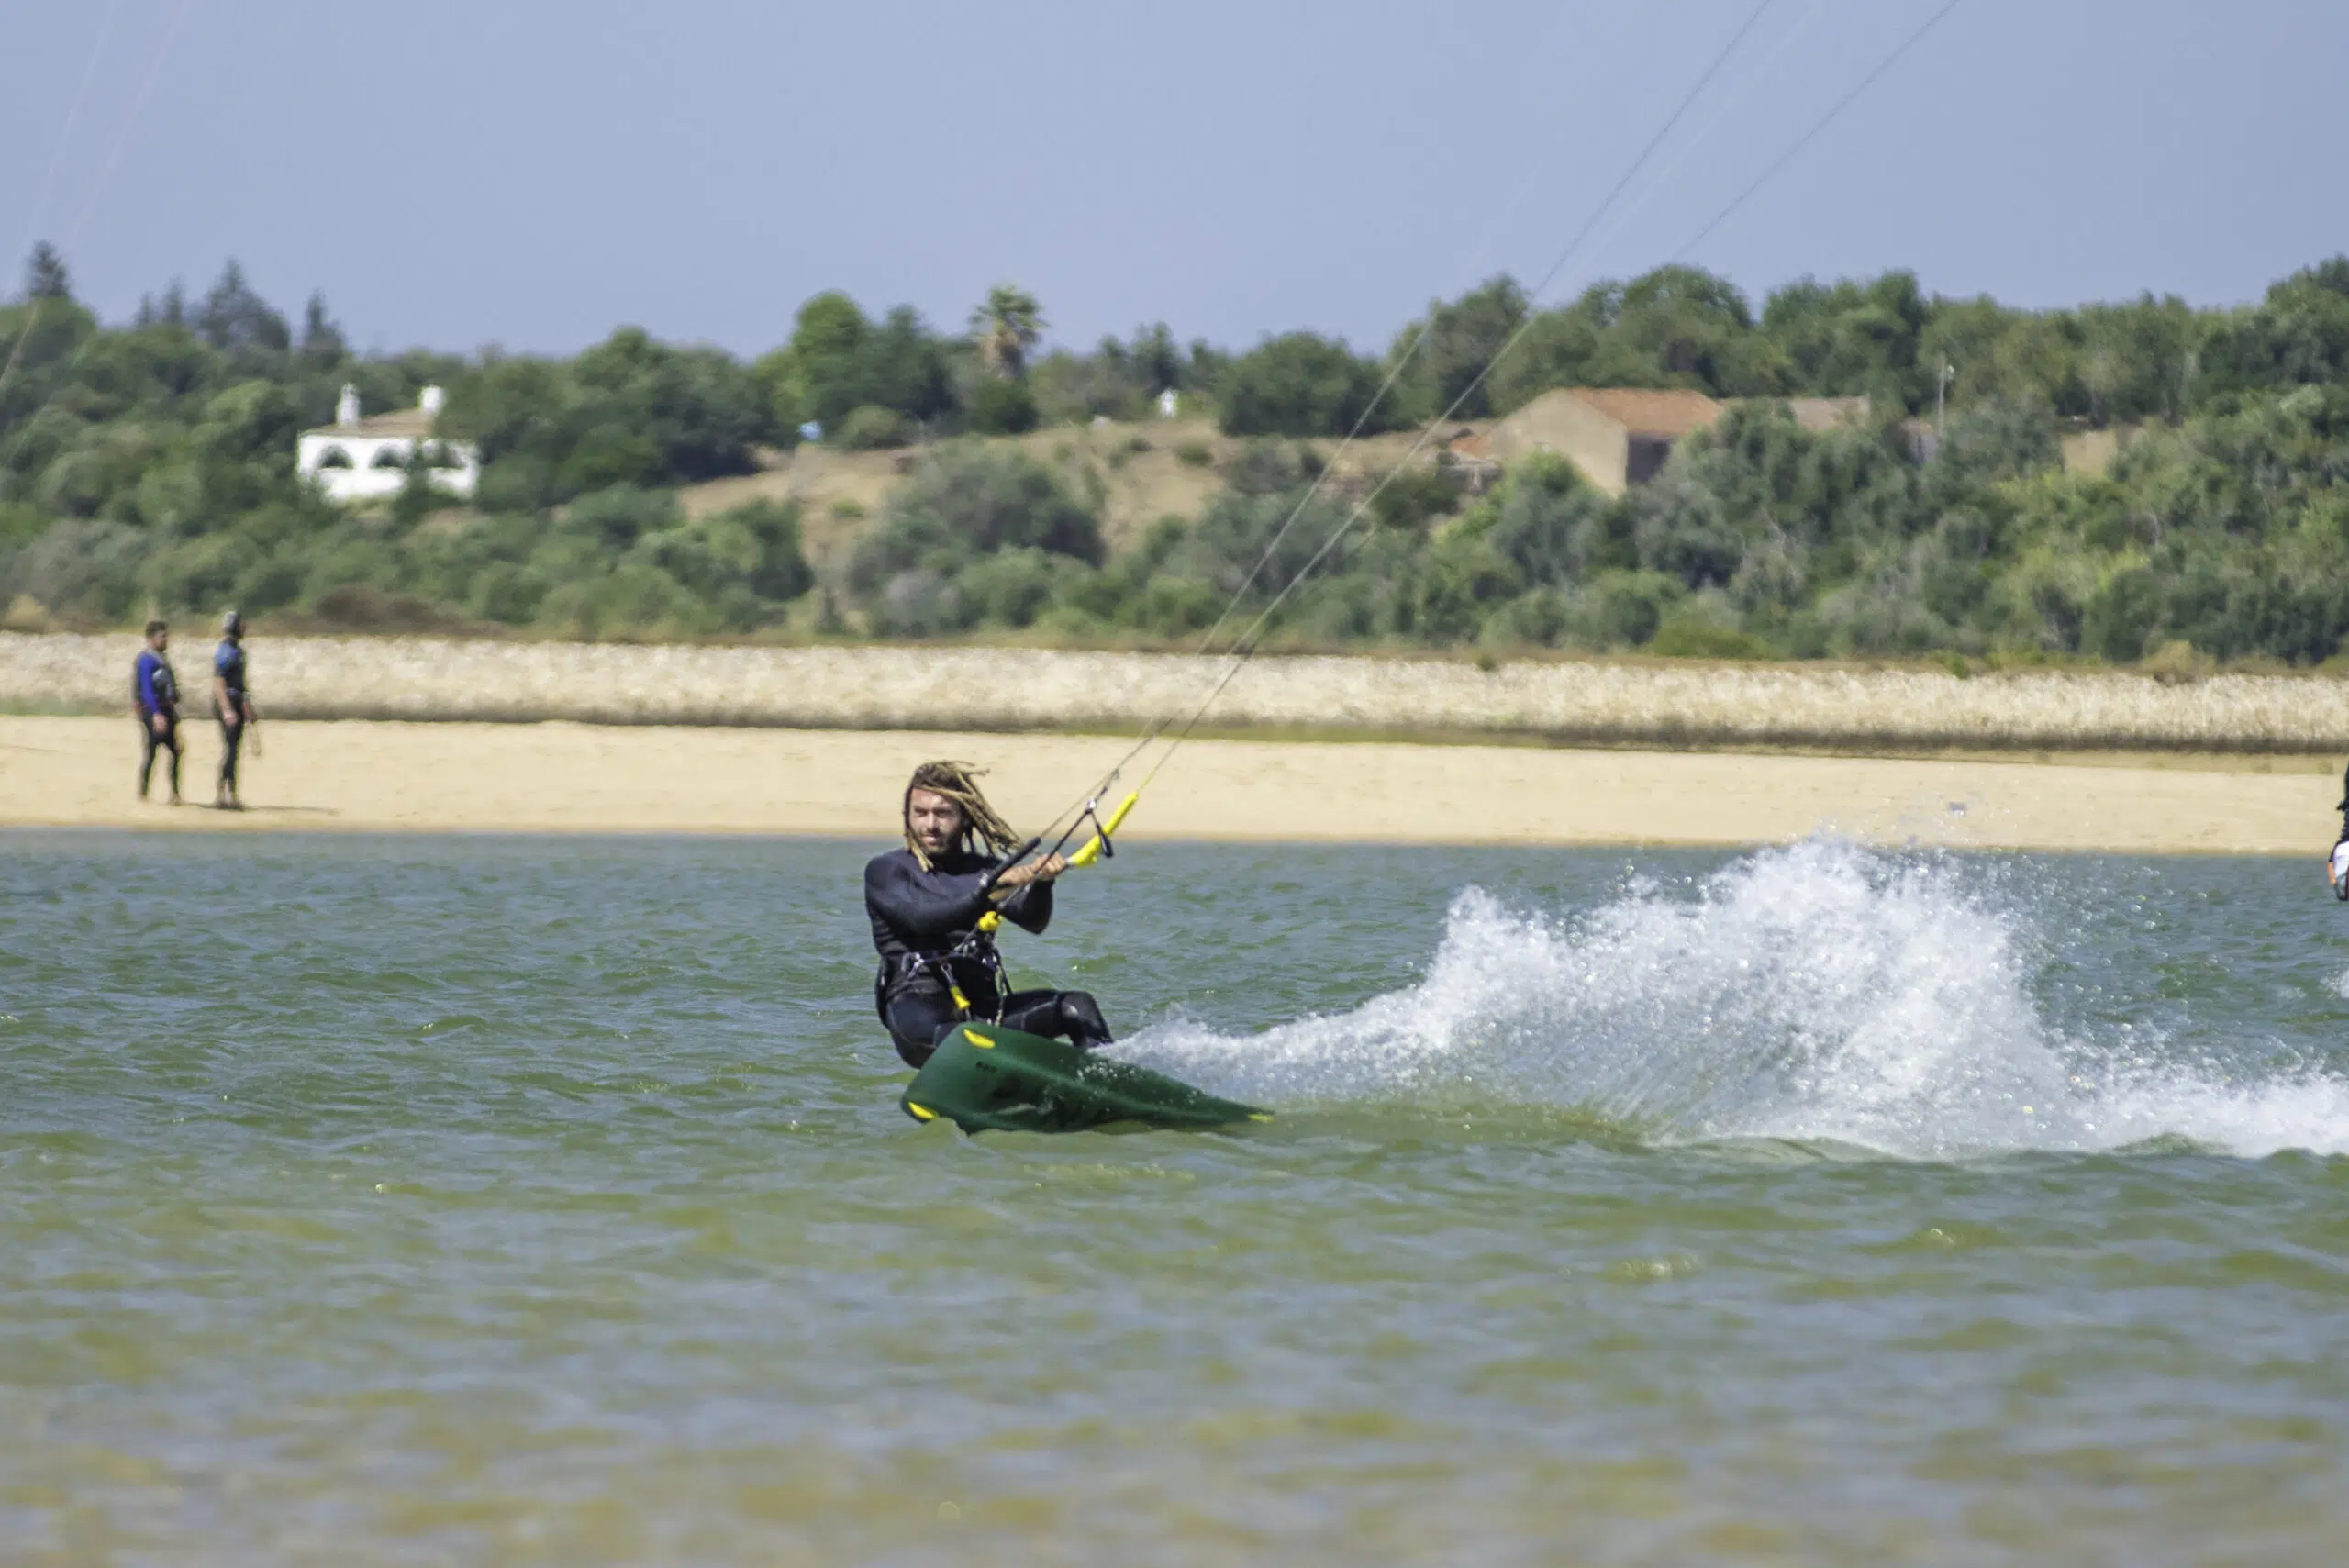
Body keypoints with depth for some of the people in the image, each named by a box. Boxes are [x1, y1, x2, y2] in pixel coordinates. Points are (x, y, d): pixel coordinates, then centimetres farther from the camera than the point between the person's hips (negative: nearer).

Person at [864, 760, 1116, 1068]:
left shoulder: (984, 869, 19)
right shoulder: (885, 871, 8)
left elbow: (1033, 921, 1)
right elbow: (922, 918, -13)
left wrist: (1041, 882, -22)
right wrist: (991, 887, -26)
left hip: (982, 1007, 5)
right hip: (917, 1006, -5)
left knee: (1078, 1006, -13)